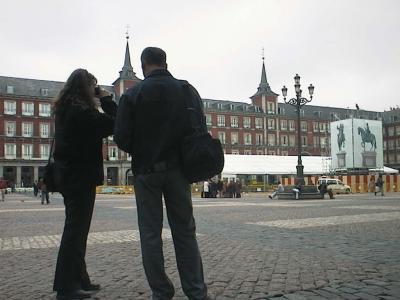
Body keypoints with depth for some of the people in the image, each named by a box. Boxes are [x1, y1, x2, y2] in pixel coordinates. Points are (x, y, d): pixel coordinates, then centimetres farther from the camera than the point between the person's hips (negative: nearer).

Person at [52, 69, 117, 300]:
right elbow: (115, 124, -20)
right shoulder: (82, 110, -17)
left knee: (76, 228, 14)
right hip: (82, 176, -10)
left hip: (70, 175, 10)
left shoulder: (65, 109, 13)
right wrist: (106, 99, -8)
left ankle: (78, 280, 24)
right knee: (76, 229, -3)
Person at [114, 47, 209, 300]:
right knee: (185, 232, 9)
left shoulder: (133, 94, -5)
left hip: (146, 172, -2)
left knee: (151, 235, 7)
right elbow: (201, 130, -2)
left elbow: (121, 138, -8)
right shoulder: (188, 91, 2)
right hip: (178, 170, 2)